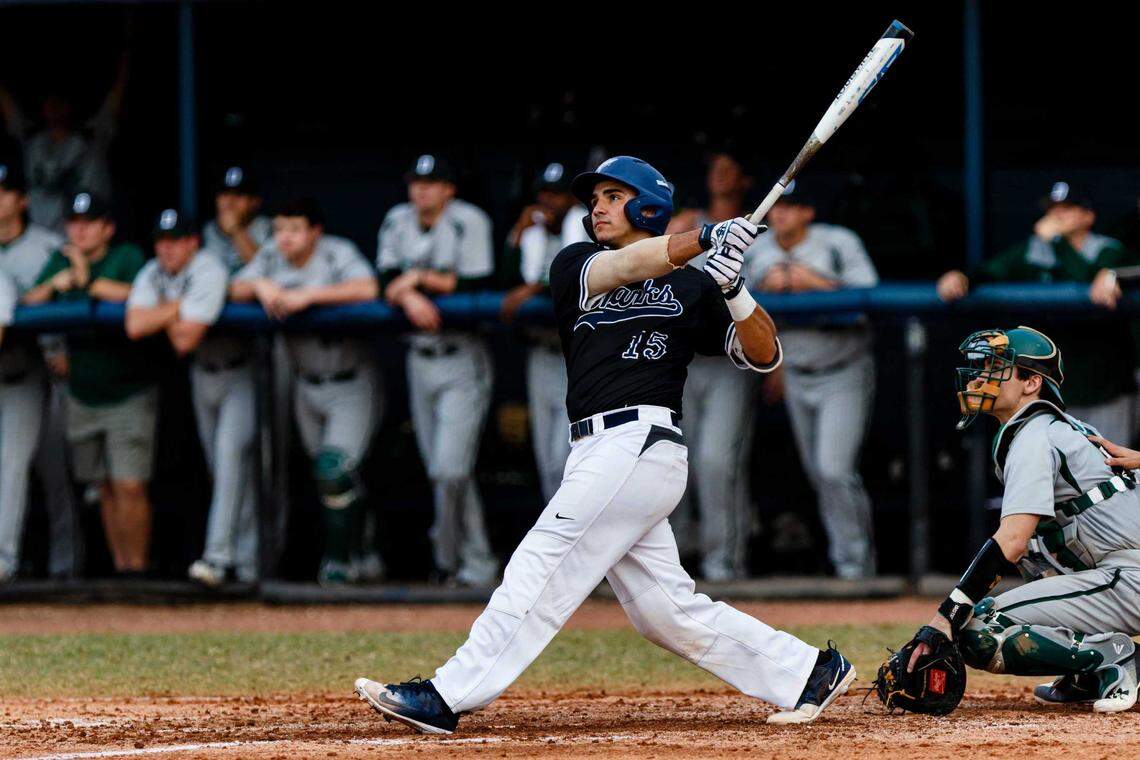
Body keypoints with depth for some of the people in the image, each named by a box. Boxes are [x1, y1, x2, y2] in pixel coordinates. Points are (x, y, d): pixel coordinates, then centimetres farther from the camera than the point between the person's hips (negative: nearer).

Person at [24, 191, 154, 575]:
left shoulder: (127, 258, -6)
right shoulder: (60, 260, 9)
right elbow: (27, 305, 3)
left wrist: (88, 281, -20)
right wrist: (54, 284, -15)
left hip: (130, 394, -5)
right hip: (83, 395, 5)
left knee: (129, 486, -12)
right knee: (105, 488, 9)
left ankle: (136, 568, -6)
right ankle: (119, 566, 15)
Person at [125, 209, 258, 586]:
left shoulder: (208, 272, -24)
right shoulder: (152, 275, -3)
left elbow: (185, 341, -28)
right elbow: (134, 326, -18)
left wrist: (164, 315, -13)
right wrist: (177, 308, -20)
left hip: (240, 372, -7)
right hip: (202, 372, 7)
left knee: (231, 454, -19)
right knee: (222, 466, 7)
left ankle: (219, 555, -24)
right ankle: (244, 557, 12)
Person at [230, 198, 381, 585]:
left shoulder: (337, 253, -18)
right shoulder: (271, 256, -1)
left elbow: (367, 289, -35)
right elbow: (236, 290, -1)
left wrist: (307, 295, -34)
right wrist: (261, 285, -22)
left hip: (352, 385, -6)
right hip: (307, 386, 6)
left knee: (335, 470, -18)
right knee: (326, 473, 11)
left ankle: (339, 558, -5)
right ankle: (362, 554, 25)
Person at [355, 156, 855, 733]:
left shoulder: (691, 288, 7)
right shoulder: (575, 267, 16)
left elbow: (764, 355, 3)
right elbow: (622, 267, -6)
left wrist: (732, 288, -14)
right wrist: (705, 239, -18)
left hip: (640, 443, -6)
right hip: (597, 455, 6)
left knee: (542, 564, -13)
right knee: (666, 609, 5)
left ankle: (447, 696, -17)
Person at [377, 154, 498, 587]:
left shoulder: (467, 224, -8)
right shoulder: (396, 223, 7)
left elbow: (478, 287, -16)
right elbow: (386, 283, -2)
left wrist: (421, 278, -14)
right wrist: (408, 297, -23)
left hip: (463, 361, -6)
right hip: (420, 360, 6)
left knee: (451, 468, -13)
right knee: (440, 471, 7)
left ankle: (450, 557, -1)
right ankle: (476, 561, 15)